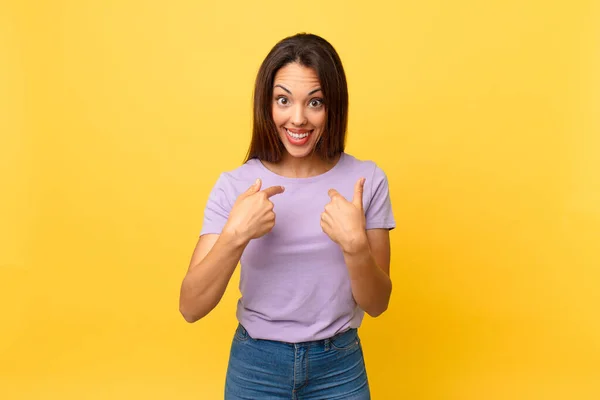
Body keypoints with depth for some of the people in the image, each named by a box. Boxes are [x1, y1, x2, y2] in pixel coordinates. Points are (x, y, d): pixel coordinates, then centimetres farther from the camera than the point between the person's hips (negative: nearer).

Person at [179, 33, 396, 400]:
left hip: (339, 367, 0)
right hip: (255, 368, 0)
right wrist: (235, 235, -28)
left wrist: (355, 244, -26)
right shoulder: (234, 185, -10)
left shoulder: (367, 180, -10)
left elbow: (377, 304, -7)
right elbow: (191, 308, -14)